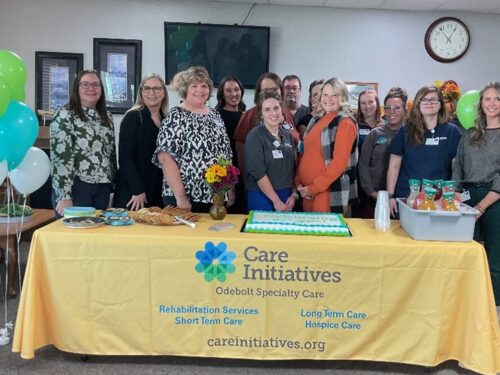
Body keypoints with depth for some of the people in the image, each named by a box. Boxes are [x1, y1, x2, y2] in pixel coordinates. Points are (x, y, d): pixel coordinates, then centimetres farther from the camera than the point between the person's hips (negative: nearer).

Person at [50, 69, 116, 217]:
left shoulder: (106, 116, 13)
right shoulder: (65, 115, -6)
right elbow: (60, 157, -14)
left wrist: (113, 184, 14)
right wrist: (64, 196, -19)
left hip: (102, 188, 6)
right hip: (75, 187, -6)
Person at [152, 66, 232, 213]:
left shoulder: (215, 115, 11)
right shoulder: (175, 117, -7)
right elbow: (165, 157, -16)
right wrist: (180, 197, -20)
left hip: (217, 197, 6)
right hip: (187, 198, -6)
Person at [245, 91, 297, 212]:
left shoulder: (287, 135, 8)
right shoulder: (255, 136, -10)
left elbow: (292, 168, 13)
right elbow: (258, 173, -17)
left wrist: (294, 194, 2)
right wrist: (276, 201, -17)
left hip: (286, 196, 6)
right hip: (262, 196, -5)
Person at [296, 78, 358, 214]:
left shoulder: (345, 123, -10)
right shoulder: (316, 120, 12)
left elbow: (339, 162, -17)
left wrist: (314, 188, -16)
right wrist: (299, 182, 2)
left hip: (331, 194, -7)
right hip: (307, 191, 7)